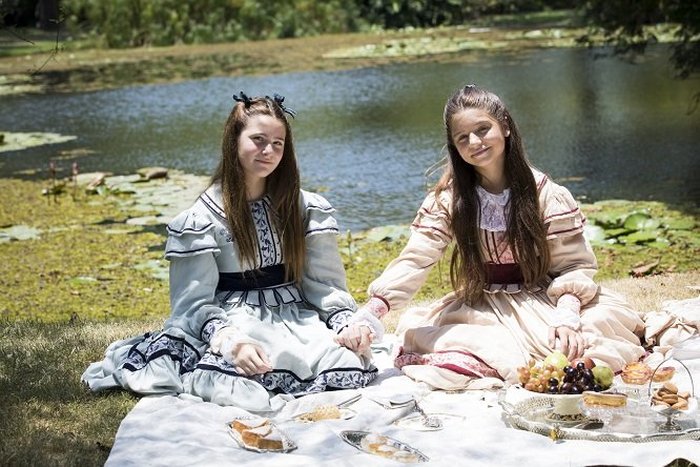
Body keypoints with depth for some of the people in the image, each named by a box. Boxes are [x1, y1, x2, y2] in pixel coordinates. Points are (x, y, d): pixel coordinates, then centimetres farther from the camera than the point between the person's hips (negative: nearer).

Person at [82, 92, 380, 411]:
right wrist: (231, 341, -26)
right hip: (236, 320, -5)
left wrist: (347, 321, -14)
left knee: (352, 367, -26)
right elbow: (195, 301, -6)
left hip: (296, 316, 5)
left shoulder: (306, 209, 10)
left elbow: (326, 281, 7)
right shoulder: (203, 218, 0)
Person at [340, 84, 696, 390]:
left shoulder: (546, 194, -7)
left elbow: (574, 265, -8)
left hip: (543, 302, -1)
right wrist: (371, 310, -32)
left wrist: (566, 319, -28)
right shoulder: (448, 199, -4)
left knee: (610, 317, -30)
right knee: (412, 329, -26)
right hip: (480, 309, 1)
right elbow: (414, 261, -15)